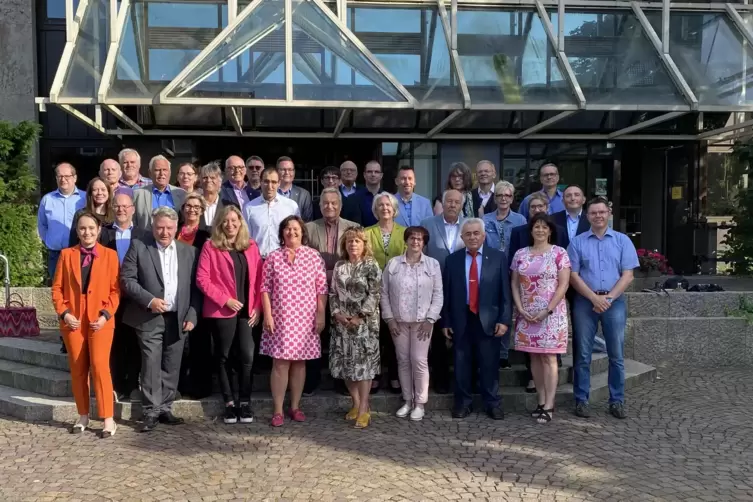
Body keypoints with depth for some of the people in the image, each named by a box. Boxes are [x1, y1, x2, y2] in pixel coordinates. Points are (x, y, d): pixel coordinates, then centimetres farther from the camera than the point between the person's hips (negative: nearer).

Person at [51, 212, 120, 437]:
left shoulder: (110, 254, 2)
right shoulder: (67, 254, 7)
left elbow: (115, 290, 0)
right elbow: (57, 288, 6)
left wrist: (106, 314, -11)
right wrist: (64, 313, -6)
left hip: (100, 320, -2)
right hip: (73, 320, 2)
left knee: (99, 366, -11)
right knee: (78, 369, 7)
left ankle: (108, 419, -5)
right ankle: (83, 416, 20)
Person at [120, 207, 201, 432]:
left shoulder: (189, 251, 9)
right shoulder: (138, 247, 2)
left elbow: (195, 287, 7)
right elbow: (127, 279, -4)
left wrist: (191, 316, -2)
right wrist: (149, 300, -14)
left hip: (178, 319, 3)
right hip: (149, 318, -2)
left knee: (171, 367, 8)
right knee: (151, 365, -2)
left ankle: (165, 408, 18)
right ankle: (151, 411, 7)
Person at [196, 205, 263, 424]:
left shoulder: (251, 246, 9)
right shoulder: (211, 247, -1)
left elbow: (258, 278, 8)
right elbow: (202, 279, -7)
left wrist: (258, 307, -1)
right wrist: (225, 299, -13)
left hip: (247, 311, 2)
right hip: (222, 311, -2)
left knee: (247, 356, -5)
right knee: (225, 357, 6)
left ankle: (245, 402, 8)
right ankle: (229, 403, 16)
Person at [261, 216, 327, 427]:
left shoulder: (314, 256, 2)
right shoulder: (273, 257, 2)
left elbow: (321, 289, 2)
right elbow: (265, 288, 1)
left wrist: (321, 315, -2)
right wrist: (267, 315, -7)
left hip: (305, 318, 1)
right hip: (280, 318, -1)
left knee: (299, 361, 9)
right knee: (280, 362, 0)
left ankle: (295, 406, 20)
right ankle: (278, 410, 6)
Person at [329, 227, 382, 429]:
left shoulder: (371, 266, -5)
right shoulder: (339, 266, 10)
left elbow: (374, 295, -10)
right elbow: (333, 293, 11)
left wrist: (359, 317, -15)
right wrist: (337, 313, -5)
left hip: (365, 322, -5)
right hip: (342, 322, 5)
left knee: (363, 363, -4)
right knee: (345, 363, 7)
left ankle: (364, 409, 0)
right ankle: (356, 404, 21)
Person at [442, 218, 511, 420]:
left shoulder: (498, 257, 2)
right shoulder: (452, 260, 5)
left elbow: (505, 292, -1)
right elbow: (447, 293, 5)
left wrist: (504, 319, -8)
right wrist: (446, 322, 3)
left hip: (488, 320, -1)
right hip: (461, 320, 1)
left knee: (489, 364, 6)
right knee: (461, 364, 8)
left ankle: (493, 403, 19)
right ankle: (462, 403, 21)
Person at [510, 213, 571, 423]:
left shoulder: (559, 253, -3)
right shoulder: (520, 254, 8)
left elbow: (563, 284, -7)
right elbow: (514, 284, 8)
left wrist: (548, 310, -14)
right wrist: (520, 309, -4)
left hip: (551, 313, -4)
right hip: (527, 315, 4)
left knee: (549, 357, -4)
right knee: (534, 357, 8)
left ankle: (549, 406, -2)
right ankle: (541, 401, 16)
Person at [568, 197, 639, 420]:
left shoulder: (622, 241, 6)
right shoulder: (577, 242, 5)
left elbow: (627, 275, 1)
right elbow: (573, 276, 0)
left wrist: (608, 298, -10)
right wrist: (595, 298, -11)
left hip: (614, 302, 1)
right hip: (585, 302, 0)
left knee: (616, 355, 4)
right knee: (583, 355, 3)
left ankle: (617, 401, 12)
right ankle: (581, 400, 10)